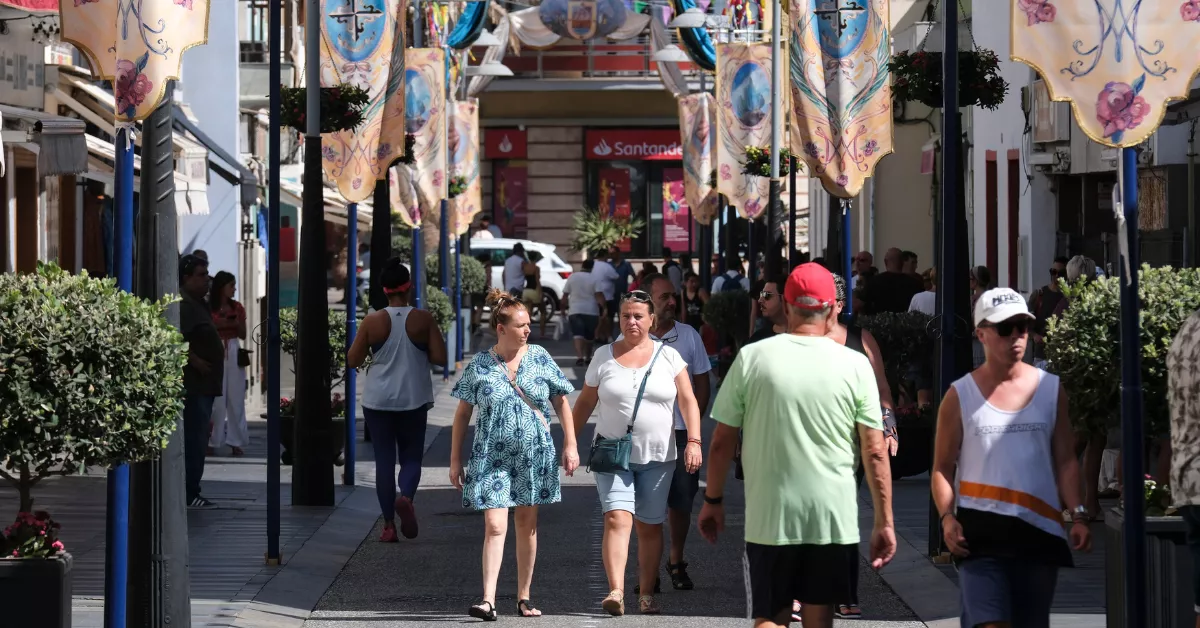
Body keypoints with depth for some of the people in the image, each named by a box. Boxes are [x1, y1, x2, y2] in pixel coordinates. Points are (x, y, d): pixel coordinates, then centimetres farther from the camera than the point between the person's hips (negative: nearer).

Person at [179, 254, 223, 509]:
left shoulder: (197, 304, 20)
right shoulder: (183, 305, -13)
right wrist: (196, 361, -23)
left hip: (202, 385, 11)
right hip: (193, 385, -11)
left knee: (195, 440, 12)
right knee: (194, 439, -11)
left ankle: (190, 492, 16)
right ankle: (190, 495, -11)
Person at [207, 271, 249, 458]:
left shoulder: (237, 308, 10)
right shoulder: (208, 308, -1)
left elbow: (243, 335, 13)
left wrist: (237, 323, -6)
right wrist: (218, 324, -13)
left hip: (234, 353, 3)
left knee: (235, 398, 0)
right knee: (216, 399, -4)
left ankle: (235, 442, 1)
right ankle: (213, 441, 1)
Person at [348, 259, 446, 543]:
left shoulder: (373, 321, -7)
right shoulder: (424, 320, -7)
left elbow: (352, 361, -2)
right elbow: (440, 357, -7)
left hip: (378, 401, 0)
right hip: (414, 400, 0)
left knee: (384, 460, 6)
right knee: (411, 457, 11)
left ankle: (388, 525, 2)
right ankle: (406, 496, -19)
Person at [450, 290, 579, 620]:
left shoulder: (539, 358, 1)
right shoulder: (479, 366, -3)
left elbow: (561, 402, 7)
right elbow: (462, 414, 3)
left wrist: (571, 444, 1)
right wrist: (455, 459, 2)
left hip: (533, 453, 2)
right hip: (491, 456, -2)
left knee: (527, 524, 10)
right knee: (494, 526, -12)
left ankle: (524, 597, 19)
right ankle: (488, 600, -16)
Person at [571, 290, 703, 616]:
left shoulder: (668, 356, 3)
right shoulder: (604, 356, 5)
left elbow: (687, 400, 0)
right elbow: (585, 402, 11)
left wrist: (694, 441, -11)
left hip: (657, 456, 1)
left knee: (650, 526, 6)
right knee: (617, 519, -16)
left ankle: (646, 593, 16)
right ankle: (616, 591, -25)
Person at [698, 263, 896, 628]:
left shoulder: (751, 358, -4)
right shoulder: (855, 365, -4)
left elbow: (722, 441, 0)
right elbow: (875, 452, -3)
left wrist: (713, 500, 13)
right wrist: (884, 522, 4)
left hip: (768, 516, -1)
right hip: (833, 517, 1)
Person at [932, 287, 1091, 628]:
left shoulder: (1051, 389, 9)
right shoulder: (960, 396, 3)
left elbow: (1065, 460, 11)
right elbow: (943, 467, 5)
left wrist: (1078, 515, -1)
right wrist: (947, 517, -10)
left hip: (1039, 529, 3)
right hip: (980, 531, -3)